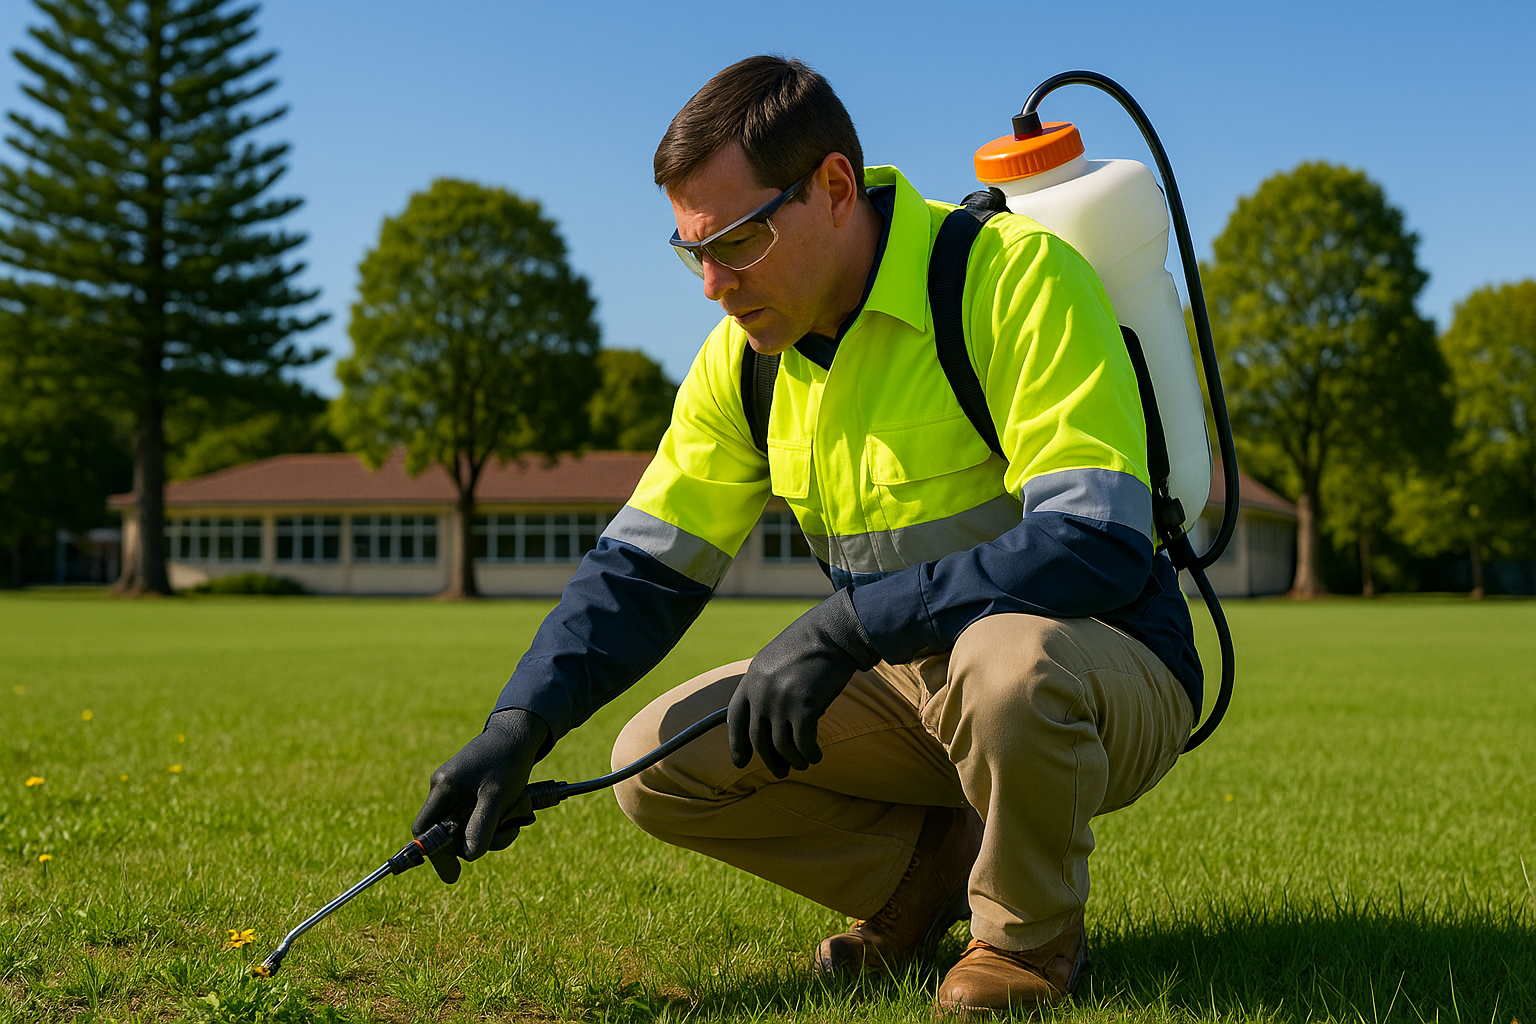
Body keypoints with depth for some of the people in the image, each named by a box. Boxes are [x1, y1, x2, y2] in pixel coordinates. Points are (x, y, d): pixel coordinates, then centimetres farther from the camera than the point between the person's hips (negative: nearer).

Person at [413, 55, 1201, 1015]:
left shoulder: (1016, 273, -22)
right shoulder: (746, 357, 0)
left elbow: (1102, 542, -31)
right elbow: (642, 566, 3)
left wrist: (844, 625, -33)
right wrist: (519, 726, -13)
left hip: (1110, 679, -5)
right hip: (912, 685, 6)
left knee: (1005, 659, -40)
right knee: (657, 760, -8)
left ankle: (1032, 932, -8)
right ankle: (941, 863, 8)